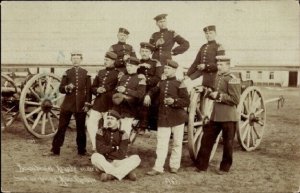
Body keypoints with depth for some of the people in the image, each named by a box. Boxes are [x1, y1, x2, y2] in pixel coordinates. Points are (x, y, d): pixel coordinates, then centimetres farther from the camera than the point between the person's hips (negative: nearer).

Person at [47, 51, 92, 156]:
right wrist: (67, 87, -17)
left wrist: (87, 104, -3)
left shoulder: (86, 73, 5)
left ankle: (81, 150, 16)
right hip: (67, 104, 0)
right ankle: (55, 150, 7)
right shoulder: (67, 73, 6)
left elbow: (88, 90, 4)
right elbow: (61, 89, 5)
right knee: (61, 127, 1)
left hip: (81, 105, 0)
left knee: (81, 129, 4)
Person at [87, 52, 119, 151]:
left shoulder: (118, 74, -3)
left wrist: (105, 91, -15)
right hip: (97, 104, 6)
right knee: (90, 123, 1)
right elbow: (93, 87, 17)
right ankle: (95, 146, 12)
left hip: (109, 106, -6)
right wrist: (97, 90, -5)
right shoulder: (101, 72, 15)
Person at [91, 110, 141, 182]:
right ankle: (126, 172, -32)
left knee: (136, 158, -23)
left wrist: (106, 153, -13)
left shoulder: (123, 135, -1)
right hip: (104, 163, 0)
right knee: (95, 156, -32)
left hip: (119, 163, 1)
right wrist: (115, 147, -10)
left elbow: (121, 154, -12)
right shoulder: (101, 132, 0)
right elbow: (100, 149, -13)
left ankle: (111, 175, -33)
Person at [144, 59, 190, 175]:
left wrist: (174, 101, -22)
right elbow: (153, 91, 28)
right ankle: (158, 168, 2)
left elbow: (186, 101, -7)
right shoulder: (161, 83, 9)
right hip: (163, 118, 3)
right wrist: (148, 95, 6)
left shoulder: (179, 84, -5)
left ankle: (174, 165, 21)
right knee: (161, 144, 0)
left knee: (177, 143, 8)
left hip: (177, 118, -3)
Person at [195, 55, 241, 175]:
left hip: (228, 117, -8)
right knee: (206, 139, 8)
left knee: (227, 143, 6)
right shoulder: (218, 77, 13)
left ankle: (225, 167, 20)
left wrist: (219, 96, -18)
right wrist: (211, 94, 6)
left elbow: (235, 100, -17)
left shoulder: (233, 80, -11)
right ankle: (201, 165, 17)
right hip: (215, 115, 8)